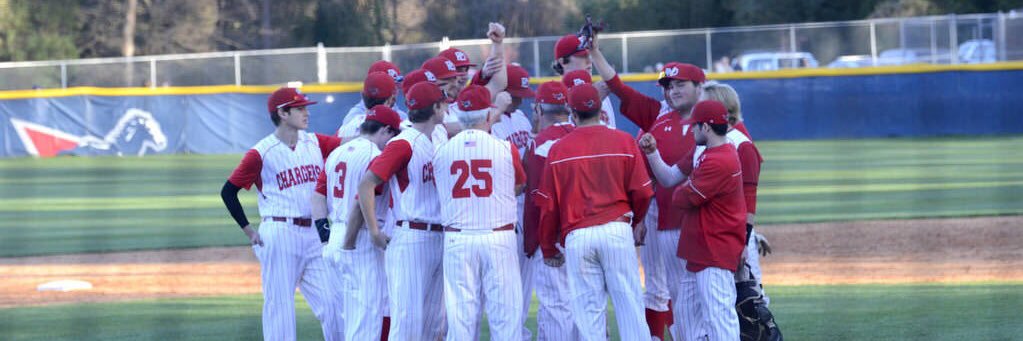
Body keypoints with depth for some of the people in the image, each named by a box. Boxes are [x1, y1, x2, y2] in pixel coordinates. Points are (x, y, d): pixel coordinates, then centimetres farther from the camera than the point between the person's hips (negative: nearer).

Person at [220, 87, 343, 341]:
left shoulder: (315, 143, 11)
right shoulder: (262, 153, -5)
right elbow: (228, 191, 0)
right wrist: (249, 231, -3)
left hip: (313, 235, 5)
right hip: (280, 234, -5)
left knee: (331, 305, 2)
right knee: (279, 304, -2)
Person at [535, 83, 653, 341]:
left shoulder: (559, 149, 3)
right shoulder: (624, 142, 1)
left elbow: (548, 205, 4)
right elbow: (642, 191, 2)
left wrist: (548, 248, 15)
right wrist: (637, 221, 23)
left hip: (577, 235, 0)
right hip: (617, 229, 0)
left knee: (587, 309, 3)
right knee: (628, 300, 3)